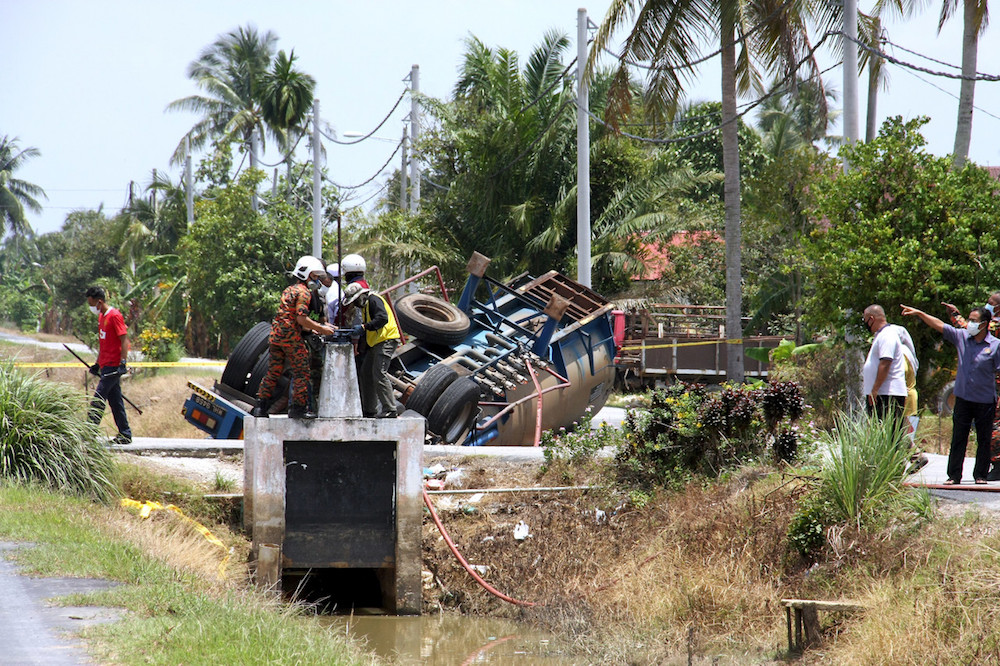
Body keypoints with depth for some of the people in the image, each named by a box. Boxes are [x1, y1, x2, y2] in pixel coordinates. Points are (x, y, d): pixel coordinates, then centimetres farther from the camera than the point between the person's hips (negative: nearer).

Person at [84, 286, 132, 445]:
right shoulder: (101, 317, 17)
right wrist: (97, 364, 21)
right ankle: (125, 434, 13)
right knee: (115, 401, 10)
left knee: (97, 401, -12)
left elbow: (124, 340, -15)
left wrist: (123, 363, -22)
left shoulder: (115, 316, -12)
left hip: (113, 366, -10)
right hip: (106, 366, 10)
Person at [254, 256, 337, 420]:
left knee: (273, 372, 11)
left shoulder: (289, 290, 22)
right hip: (291, 336, -9)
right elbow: (301, 318, -16)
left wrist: (310, 329, 21)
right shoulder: (304, 292, -7)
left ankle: (261, 407, 11)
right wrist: (321, 329, -9)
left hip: (275, 333, 9)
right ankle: (299, 408, -1)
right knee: (301, 372, -1)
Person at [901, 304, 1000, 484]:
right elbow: (939, 325, 4)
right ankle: (954, 475, 7)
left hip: (985, 401, -3)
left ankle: (980, 475, 15)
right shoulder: (962, 337, 3)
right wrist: (919, 313, -2)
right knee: (958, 439, 3)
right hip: (963, 398, 3)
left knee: (983, 440, 6)